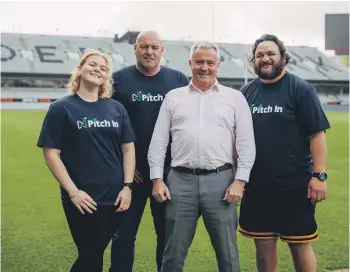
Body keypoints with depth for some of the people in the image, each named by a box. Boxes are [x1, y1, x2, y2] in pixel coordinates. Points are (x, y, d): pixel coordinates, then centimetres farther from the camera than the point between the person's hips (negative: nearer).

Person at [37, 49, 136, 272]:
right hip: (83, 201, -4)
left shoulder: (116, 108, 8)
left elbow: (128, 148, 9)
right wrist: (73, 191, -13)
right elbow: (51, 155, -6)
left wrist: (127, 186, -1)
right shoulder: (61, 108, -3)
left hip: (115, 198, 4)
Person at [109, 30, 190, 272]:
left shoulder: (179, 80, 4)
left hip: (169, 172, 2)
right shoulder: (119, 79, 0)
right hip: (130, 172, -1)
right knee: (124, 234, 8)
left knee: (169, 234, 13)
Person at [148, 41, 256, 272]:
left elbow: (246, 144, 3)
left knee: (227, 253, 7)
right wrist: (157, 179, 0)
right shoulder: (173, 97, 10)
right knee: (174, 253, 9)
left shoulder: (235, 97, 7)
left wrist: (240, 181, -6)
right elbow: (158, 142, 9)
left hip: (220, 180, -1)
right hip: (180, 180, 1)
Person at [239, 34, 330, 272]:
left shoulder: (301, 89, -4)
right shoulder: (247, 92, 8)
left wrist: (319, 175, -15)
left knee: (300, 244, 6)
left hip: (295, 185, -4)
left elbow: (317, 134, -8)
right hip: (257, 186, 4)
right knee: (264, 244, 12)